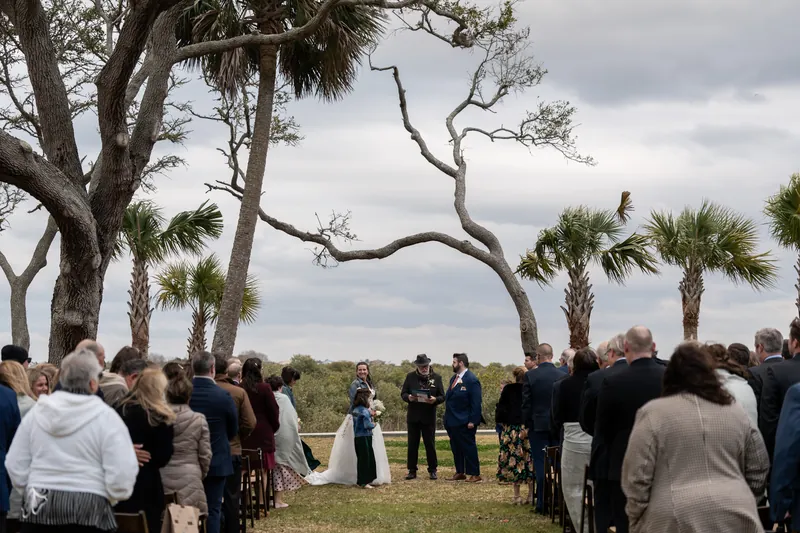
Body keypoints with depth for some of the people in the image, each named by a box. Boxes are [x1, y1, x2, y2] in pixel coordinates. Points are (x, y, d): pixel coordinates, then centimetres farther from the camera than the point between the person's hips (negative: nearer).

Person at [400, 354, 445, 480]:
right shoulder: (410, 376, 4)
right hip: (413, 416, 1)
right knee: (412, 445, 5)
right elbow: (403, 393, 5)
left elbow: (442, 397, 2)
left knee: (430, 444, 3)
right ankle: (412, 471, 11)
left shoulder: (436, 377, 2)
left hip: (429, 417, -1)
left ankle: (432, 470, 12)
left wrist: (435, 400, -21)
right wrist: (408, 397, -18)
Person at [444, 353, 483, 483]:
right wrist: (447, 419, 13)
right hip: (452, 422, 9)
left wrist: (472, 421, -20)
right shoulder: (453, 378, 13)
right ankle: (460, 473, 23)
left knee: (469, 448, -3)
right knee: (456, 448, 14)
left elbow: (476, 402, -17)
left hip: (464, 423, -9)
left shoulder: (471, 380, -14)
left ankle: (475, 474, 2)